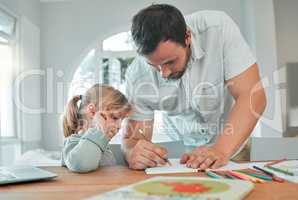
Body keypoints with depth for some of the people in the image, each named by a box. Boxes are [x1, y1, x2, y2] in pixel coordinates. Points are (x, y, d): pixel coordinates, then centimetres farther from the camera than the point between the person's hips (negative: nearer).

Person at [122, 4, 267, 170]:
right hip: (177, 152, 1)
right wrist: (133, 154, -36)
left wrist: (221, 150, -35)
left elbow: (252, 96, -24)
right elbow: (133, 139, -13)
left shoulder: (219, 28, -23)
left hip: (230, 144, -1)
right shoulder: (137, 75, -20)